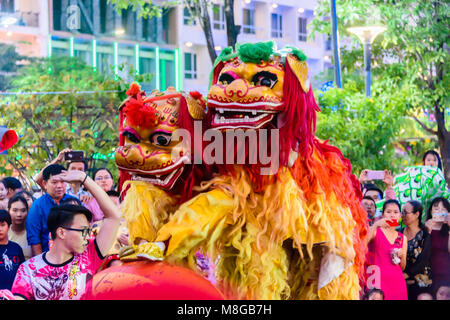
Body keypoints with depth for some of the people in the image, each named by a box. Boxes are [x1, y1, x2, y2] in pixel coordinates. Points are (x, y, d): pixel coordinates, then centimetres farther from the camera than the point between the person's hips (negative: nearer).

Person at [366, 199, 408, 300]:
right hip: (378, 280, -4)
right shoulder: (375, 231, 5)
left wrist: (402, 256, -2)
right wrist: (375, 225, -22)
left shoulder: (402, 238, 15)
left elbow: (402, 268, 17)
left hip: (396, 282, 4)